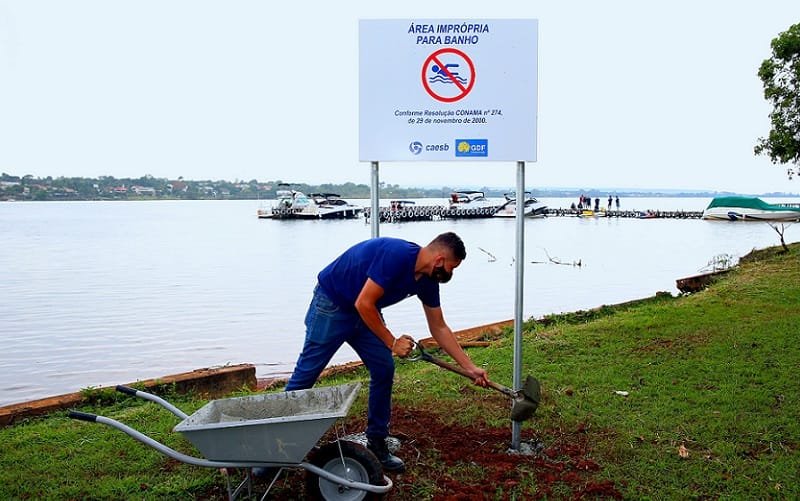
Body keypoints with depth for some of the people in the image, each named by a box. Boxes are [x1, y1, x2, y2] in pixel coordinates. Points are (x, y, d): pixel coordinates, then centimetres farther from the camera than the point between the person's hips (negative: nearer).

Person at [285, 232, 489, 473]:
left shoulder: (427, 280, -5)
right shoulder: (396, 255, -31)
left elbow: (439, 328, 5)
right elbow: (364, 304, -30)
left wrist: (470, 367, 4)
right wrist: (392, 342, -21)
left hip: (365, 313, 8)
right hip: (331, 303, -8)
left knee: (384, 370, -1)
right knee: (306, 372, -4)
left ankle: (377, 444, 10)